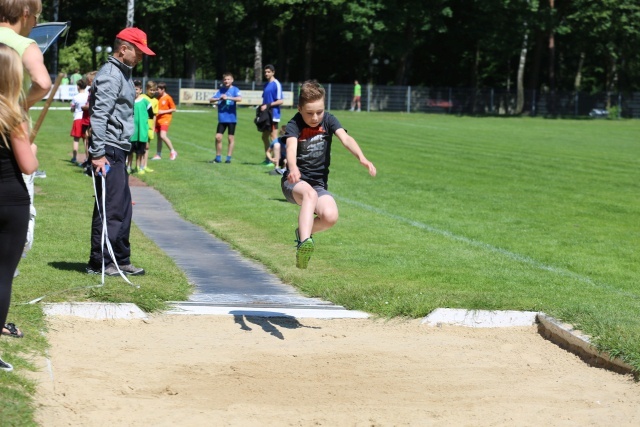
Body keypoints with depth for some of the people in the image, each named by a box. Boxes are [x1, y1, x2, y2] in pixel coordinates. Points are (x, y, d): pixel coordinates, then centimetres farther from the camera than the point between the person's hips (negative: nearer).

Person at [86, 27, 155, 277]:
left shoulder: (124, 74, 19)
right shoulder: (110, 75, -12)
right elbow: (98, 116, -20)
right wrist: (98, 153, -24)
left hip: (118, 151, 10)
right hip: (109, 152, -10)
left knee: (122, 207, 12)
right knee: (110, 207, -8)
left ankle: (120, 260, 18)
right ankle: (99, 263, -3)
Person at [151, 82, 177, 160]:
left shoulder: (168, 98, -9)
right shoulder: (158, 98, 11)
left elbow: (174, 109, -9)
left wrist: (163, 112, -15)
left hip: (165, 119, -7)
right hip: (158, 120, 7)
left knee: (163, 136, -21)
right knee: (159, 137, 10)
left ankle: (173, 151, -10)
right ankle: (158, 155, 17)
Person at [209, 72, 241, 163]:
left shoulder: (235, 90, -3)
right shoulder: (221, 90, 9)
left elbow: (239, 99, -21)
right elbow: (211, 100, 6)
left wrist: (228, 98, -23)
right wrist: (219, 98, -13)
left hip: (231, 118, -4)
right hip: (222, 118, 4)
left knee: (231, 138, 2)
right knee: (218, 137, 2)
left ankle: (229, 158, 9)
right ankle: (218, 158, 12)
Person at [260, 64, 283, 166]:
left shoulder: (276, 84, -11)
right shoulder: (266, 85, 14)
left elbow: (280, 101, -15)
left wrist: (267, 106, -17)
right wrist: (262, 107, 6)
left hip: (273, 115, -9)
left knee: (273, 138, -6)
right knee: (264, 137, 13)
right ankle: (267, 159, 22)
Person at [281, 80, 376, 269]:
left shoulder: (328, 120, -1)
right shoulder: (294, 125, -11)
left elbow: (345, 139, -19)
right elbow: (291, 147, -31)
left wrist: (361, 157, -39)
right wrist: (293, 168, -54)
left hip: (319, 184, 3)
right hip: (294, 183, -3)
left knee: (330, 217, -26)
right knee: (310, 193, -39)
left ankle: (304, 231, 4)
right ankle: (304, 243, -51)